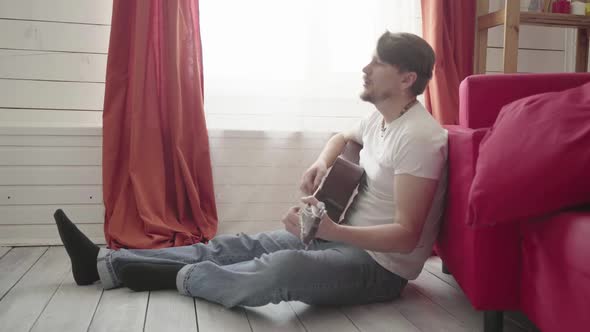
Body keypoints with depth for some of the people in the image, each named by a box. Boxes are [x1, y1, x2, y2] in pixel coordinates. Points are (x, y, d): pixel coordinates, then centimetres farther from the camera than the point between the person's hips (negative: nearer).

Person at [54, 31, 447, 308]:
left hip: (380, 264, -9)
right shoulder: (380, 117, 7)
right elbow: (342, 137, 29)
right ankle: (105, 262, 3)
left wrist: (331, 230, -37)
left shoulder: (418, 138, -22)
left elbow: (406, 235, -24)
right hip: (340, 235, 9)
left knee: (283, 268, -37)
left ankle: (183, 277, -9)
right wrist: (322, 163, 5)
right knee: (237, 246, 0)